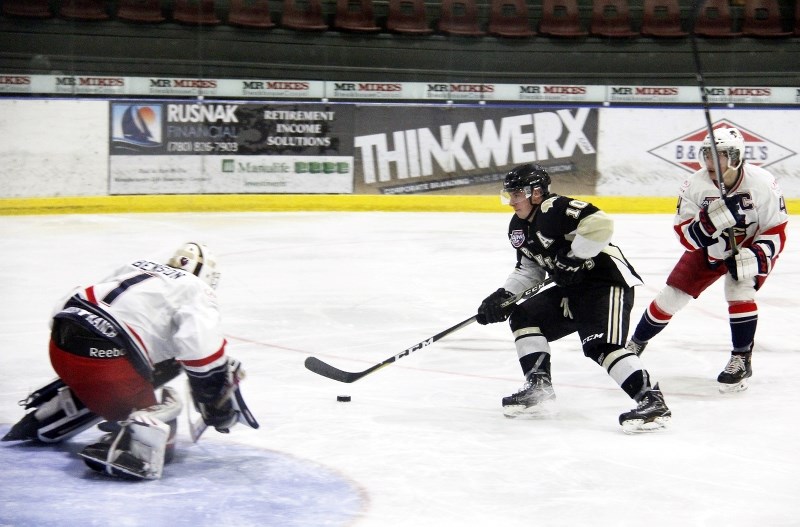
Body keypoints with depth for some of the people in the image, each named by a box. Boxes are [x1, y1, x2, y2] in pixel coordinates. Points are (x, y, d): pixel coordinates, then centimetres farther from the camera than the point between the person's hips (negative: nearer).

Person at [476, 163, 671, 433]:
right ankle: (539, 388, 9)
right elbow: (529, 268, 18)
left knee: (601, 346, -25)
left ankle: (651, 400, -28)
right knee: (524, 316, 9)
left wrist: (572, 257, -25)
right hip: (572, 289, 11)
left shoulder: (555, 209, -20)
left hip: (607, 281, -11)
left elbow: (600, 223, -33)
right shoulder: (519, 227, 11)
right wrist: (502, 296, 4)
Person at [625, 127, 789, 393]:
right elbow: (686, 236, -23)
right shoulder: (695, 185, -23)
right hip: (709, 250, 3)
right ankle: (635, 344, 25)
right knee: (671, 297, 1)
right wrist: (708, 223, -43)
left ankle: (742, 360, -12)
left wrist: (754, 257, -37)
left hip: (751, 248, -3)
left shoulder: (762, 183, -28)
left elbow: (776, 231, -21)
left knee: (740, 290, -28)